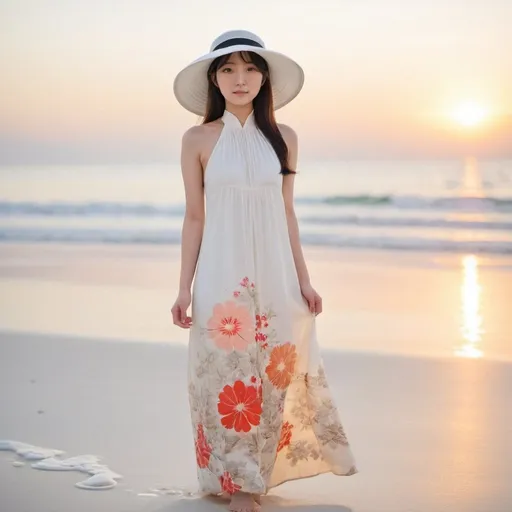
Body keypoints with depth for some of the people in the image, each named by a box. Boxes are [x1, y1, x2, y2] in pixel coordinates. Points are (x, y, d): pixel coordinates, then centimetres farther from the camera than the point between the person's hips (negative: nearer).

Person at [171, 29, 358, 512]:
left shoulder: (283, 138, 5)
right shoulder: (198, 139, -1)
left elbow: (286, 213, 9)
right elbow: (194, 218, 1)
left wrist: (303, 279, 6)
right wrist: (185, 288, -2)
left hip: (275, 273, 2)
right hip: (221, 276, -2)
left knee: (275, 374, 7)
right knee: (229, 377, 1)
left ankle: (258, 473, 25)